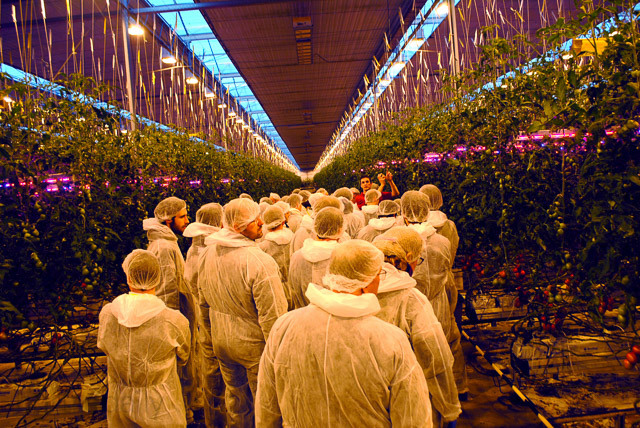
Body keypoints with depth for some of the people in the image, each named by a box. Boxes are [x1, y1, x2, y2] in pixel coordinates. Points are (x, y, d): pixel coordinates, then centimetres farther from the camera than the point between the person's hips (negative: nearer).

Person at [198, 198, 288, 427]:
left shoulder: (207, 253, -5)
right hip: (253, 342, -7)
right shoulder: (259, 261, -29)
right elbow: (271, 314, -26)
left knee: (234, 395, 27)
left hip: (220, 341, 7)